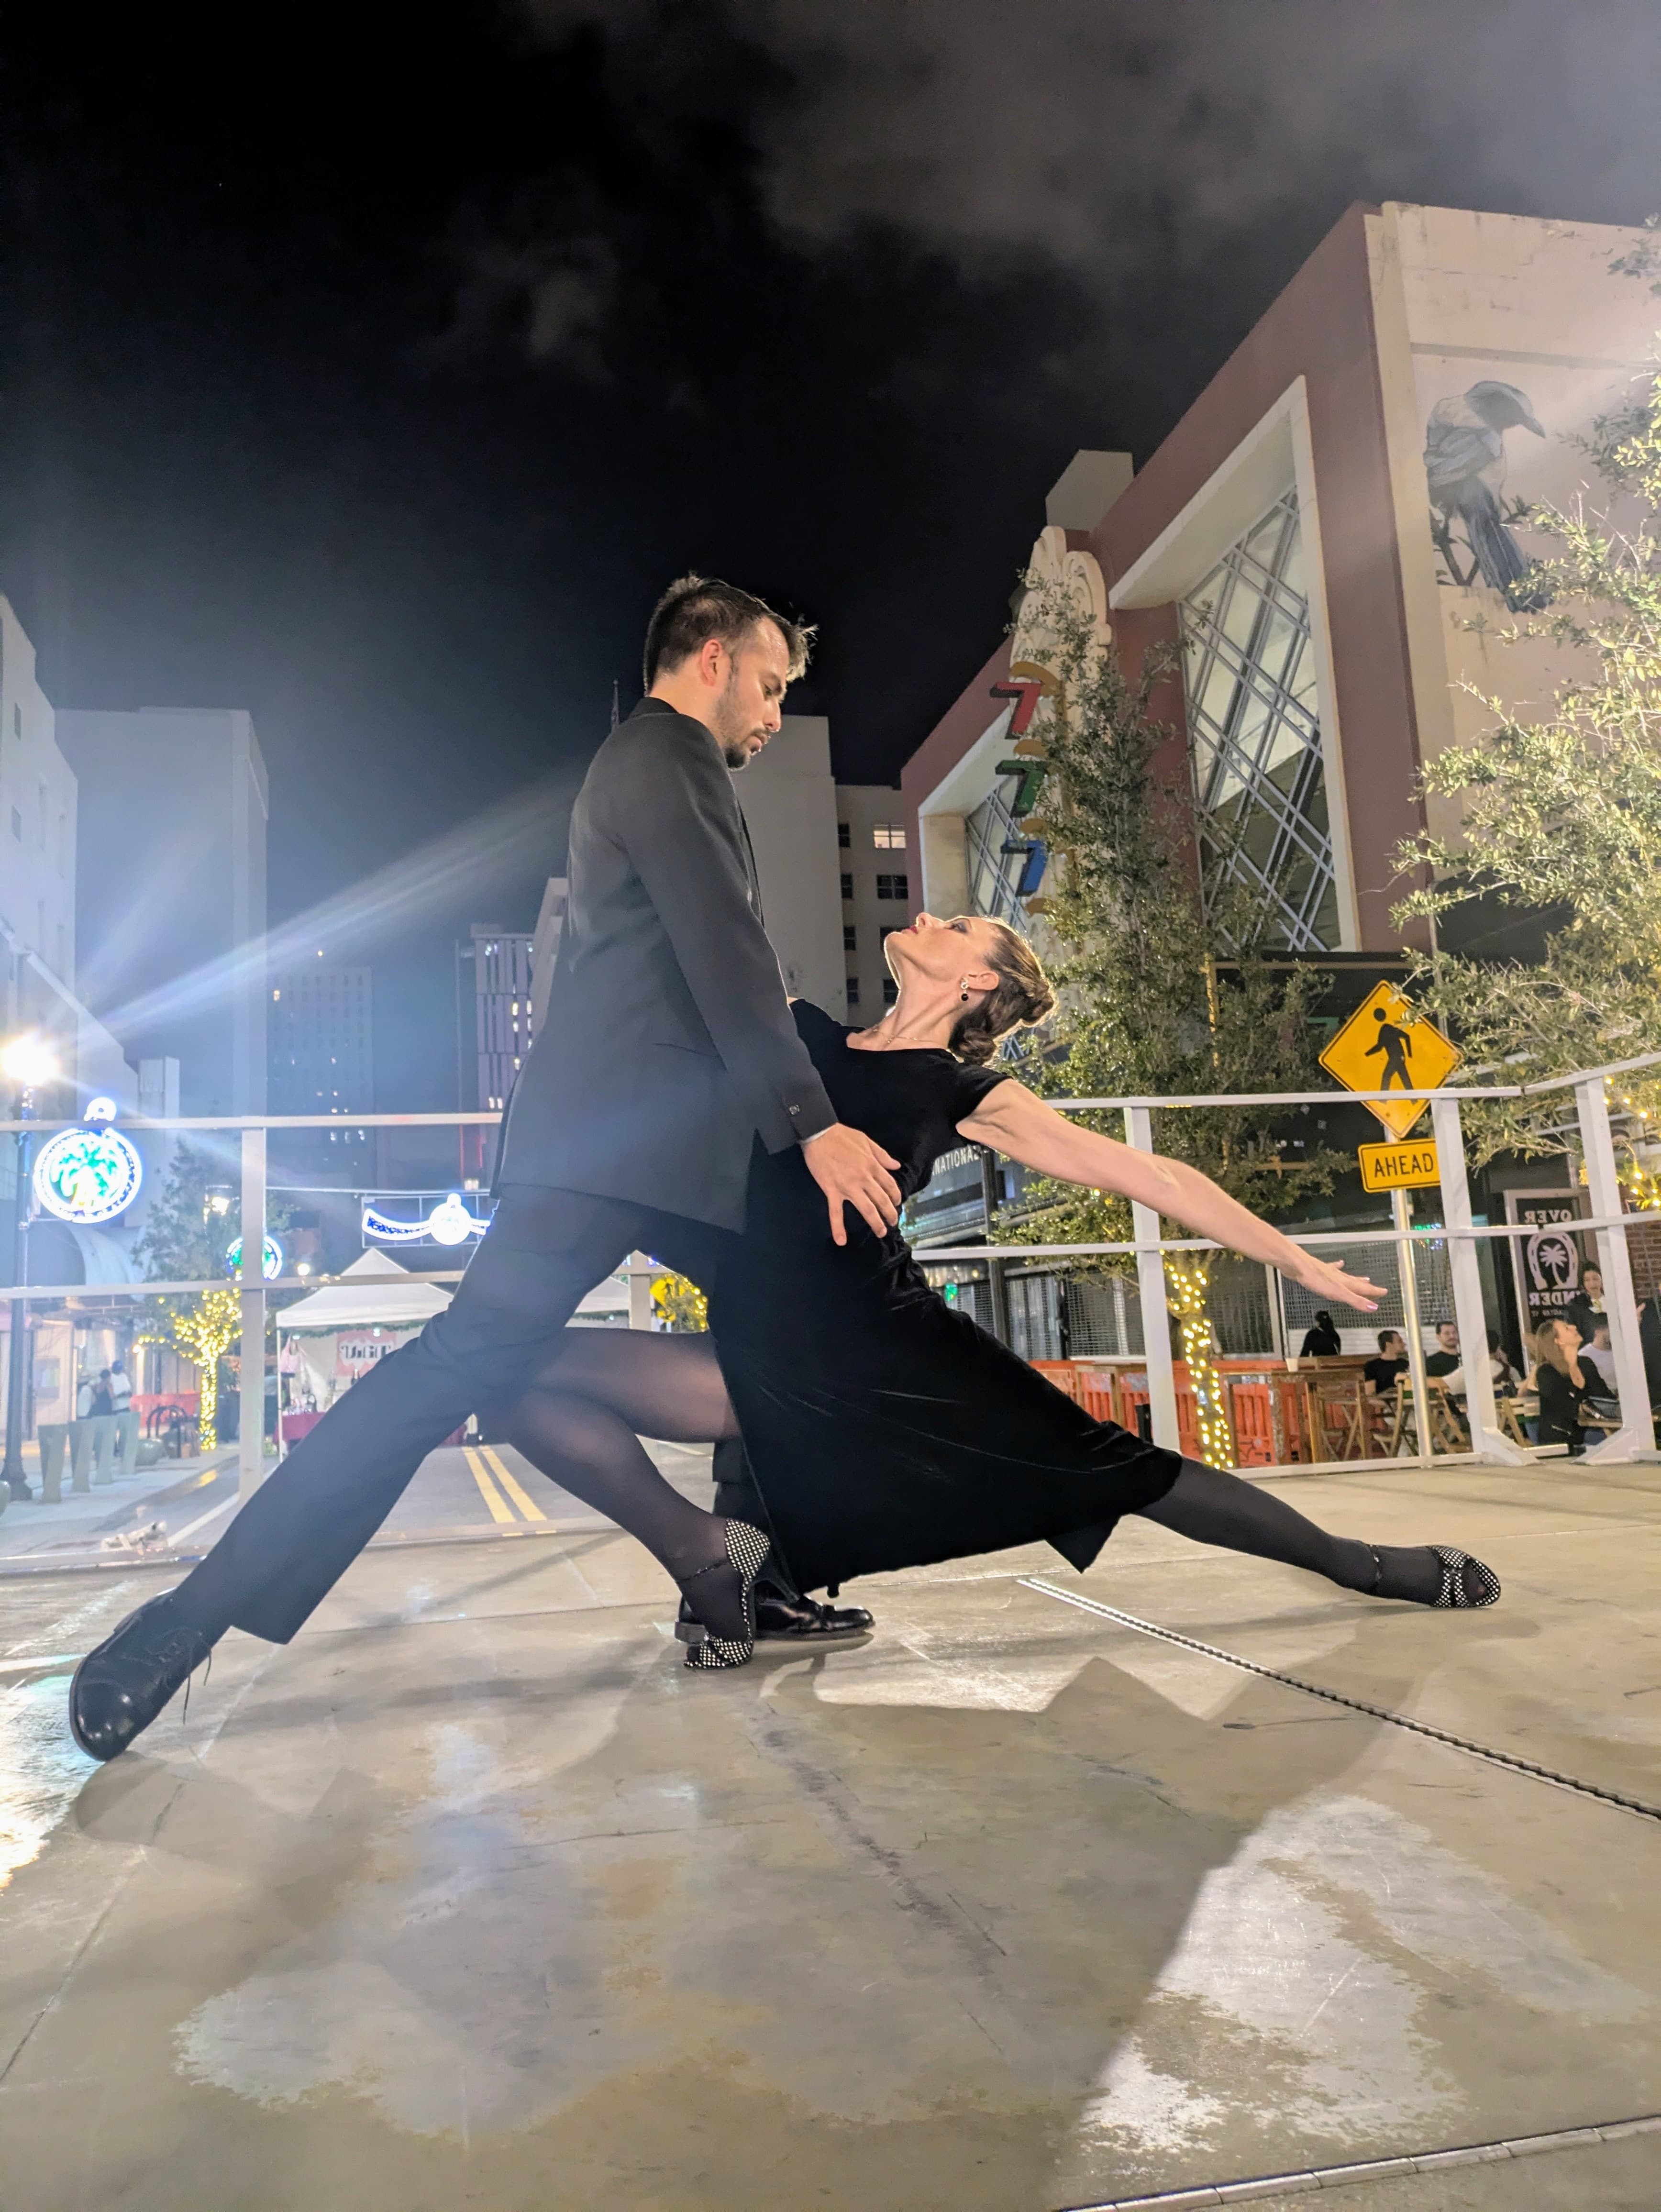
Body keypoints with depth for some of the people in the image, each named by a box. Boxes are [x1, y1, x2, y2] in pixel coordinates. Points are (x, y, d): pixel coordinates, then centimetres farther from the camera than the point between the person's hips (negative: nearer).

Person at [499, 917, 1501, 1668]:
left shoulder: (967, 1096, 3)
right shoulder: (799, 1030, 13)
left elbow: (1153, 1177, 3)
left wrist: (1300, 1262, 3)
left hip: (886, 1351, -3)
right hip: (758, 1362, 3)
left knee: (1117, 1468, -2)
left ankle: (1362, 1566, 22)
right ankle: (706, 1553, -2)